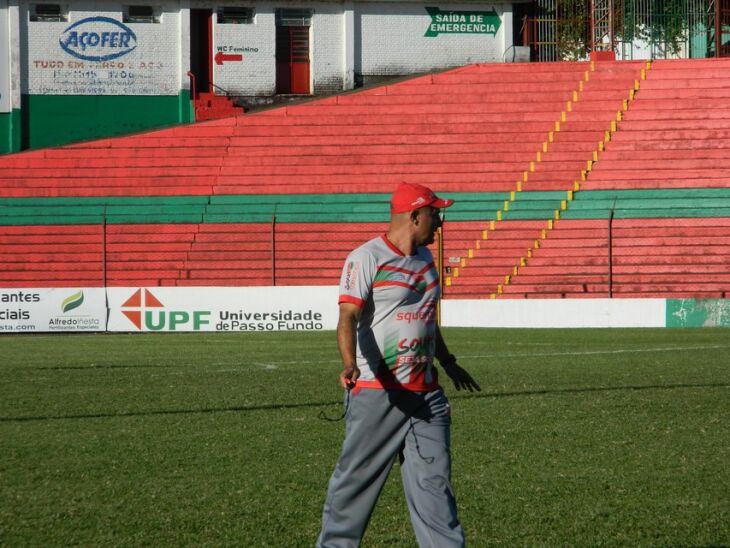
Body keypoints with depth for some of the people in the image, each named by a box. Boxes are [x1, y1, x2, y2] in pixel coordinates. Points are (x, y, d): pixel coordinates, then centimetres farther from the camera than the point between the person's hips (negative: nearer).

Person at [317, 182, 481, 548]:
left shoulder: (425, 258, 15)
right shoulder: (366, 259, -11)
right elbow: (348, 317, -22)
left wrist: (447, 362, 38)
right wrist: (350, 364, -38)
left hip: (424, 392, 7)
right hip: (376, 391, -7)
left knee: (434, 480, 4)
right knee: (357, 477, 0)